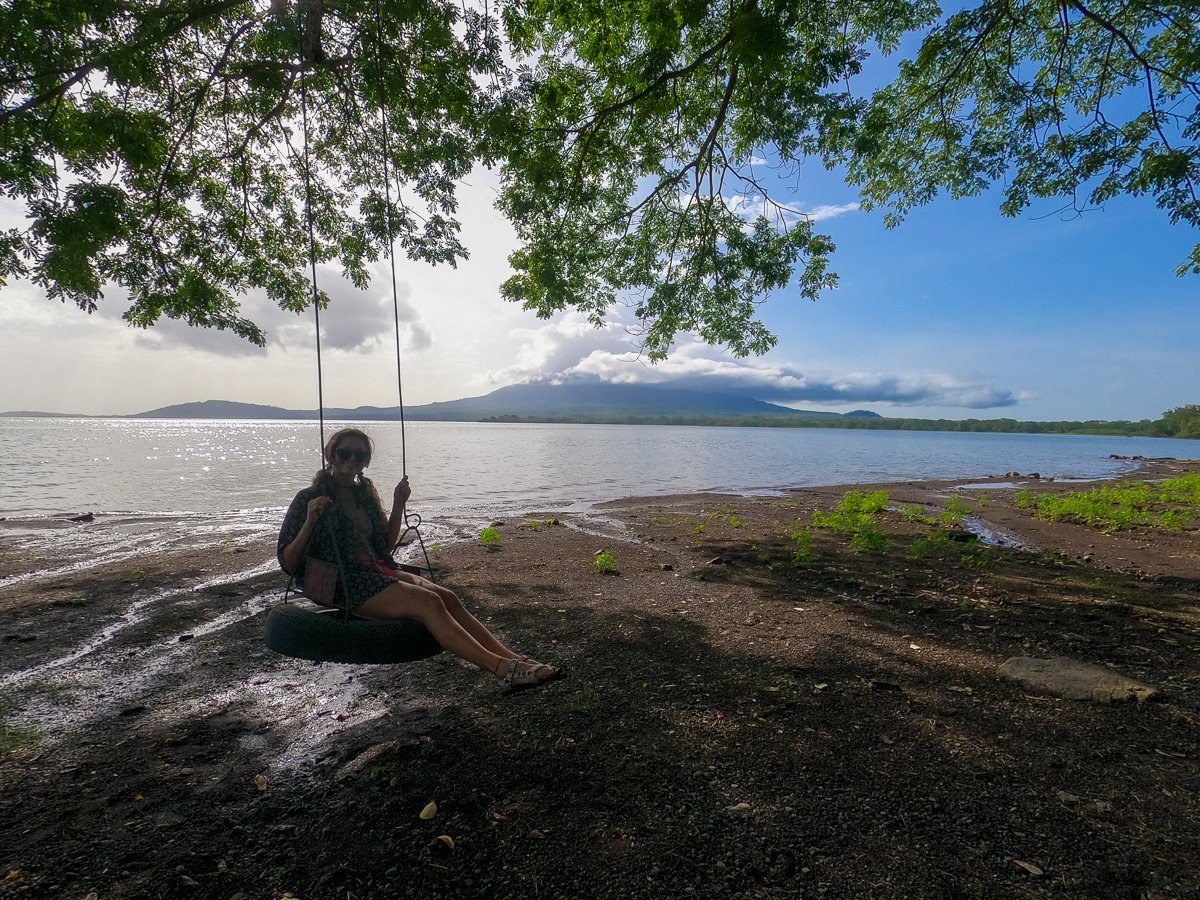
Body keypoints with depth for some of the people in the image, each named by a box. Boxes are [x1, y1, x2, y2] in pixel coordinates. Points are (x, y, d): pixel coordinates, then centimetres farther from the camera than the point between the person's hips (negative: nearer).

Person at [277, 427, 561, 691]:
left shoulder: (365, 494, 16)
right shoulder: (309, 499, -2)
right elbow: (287, 564, -7)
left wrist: (398, 505, 9)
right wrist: (310, 521, -21)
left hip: (380, 572, 7)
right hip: (345, 586, -7)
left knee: (448, 597, -17)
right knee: (428, 602, -27)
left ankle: (512, 658, -25)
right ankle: (503, 669, -34)